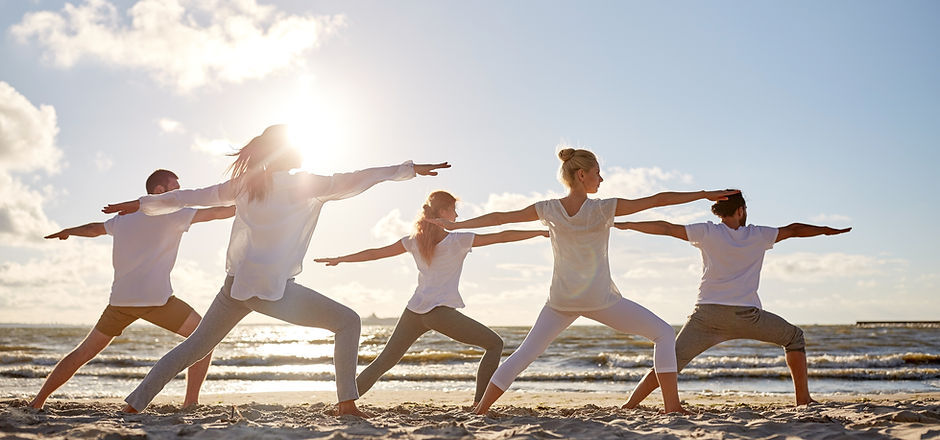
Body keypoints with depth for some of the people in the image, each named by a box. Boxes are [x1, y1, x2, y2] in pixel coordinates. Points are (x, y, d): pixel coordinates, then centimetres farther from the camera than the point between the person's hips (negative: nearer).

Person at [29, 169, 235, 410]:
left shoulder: (124, 217, 20)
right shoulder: (170, 213, 2)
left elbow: (95, 228, 38)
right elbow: (216, 212, -2)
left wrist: (68, 231, 57)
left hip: (120, 300, 6)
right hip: (155, 299, -6)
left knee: (83, 353, 20)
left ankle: (36, 403, 22)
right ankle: (190, 403, -3)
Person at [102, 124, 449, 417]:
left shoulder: (244, 183, 12)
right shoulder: (301, 184, -4)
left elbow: (191, 197, 18)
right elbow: (353, 181, -2)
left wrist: (142, 204, 32)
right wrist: (410, 168, 3)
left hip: (235, 284, 7)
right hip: (272, 288, -7)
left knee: (195, 346, 21)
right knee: (348, 322, -1)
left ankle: (135, 403, 24)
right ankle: (347, 403, -6)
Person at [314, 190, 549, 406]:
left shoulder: (414, 241, 12)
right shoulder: (458, 240, -1)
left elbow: (376, 253, 17)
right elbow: (501, 237, 0)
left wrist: (340, 259, 30)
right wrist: (540, 232, 7)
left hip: (414, 311, 6)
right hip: (441, 311, -5)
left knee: (383, 361, 14)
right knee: (494, 344, 7)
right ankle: (479, 403, 0)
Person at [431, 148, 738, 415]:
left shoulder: (548, 210, -1)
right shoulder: (603, 209, -11)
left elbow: (499, 218, 7)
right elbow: (658, 200, -10)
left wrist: (456, 224, 19)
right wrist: (704, 194, -3)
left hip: (561, 301, 4)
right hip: (600, 300, -4)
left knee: (523, 355, 14)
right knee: (664, 334, 9)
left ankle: (479, 412, 14)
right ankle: (672, 407, 2)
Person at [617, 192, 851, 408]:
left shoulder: (707, 232, 8)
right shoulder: (758, 235, 11)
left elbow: (666, 228, 6)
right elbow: (793, 230, 22)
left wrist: (626, 224, 13)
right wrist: (827, 230, 39)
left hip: (707, 314, 0)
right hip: (746, 315, 0)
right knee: (795, 337, 24)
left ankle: (629, 406, -8)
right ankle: (803, 399, 21)